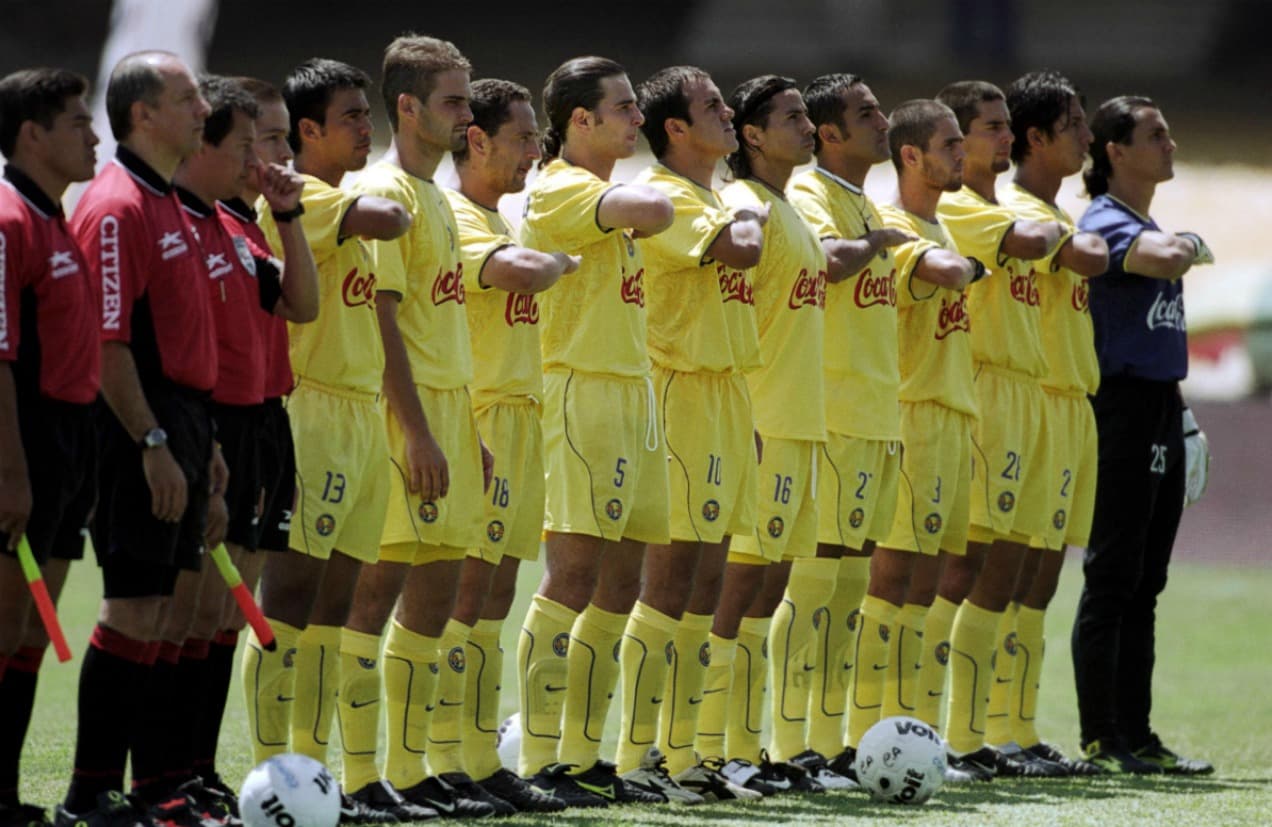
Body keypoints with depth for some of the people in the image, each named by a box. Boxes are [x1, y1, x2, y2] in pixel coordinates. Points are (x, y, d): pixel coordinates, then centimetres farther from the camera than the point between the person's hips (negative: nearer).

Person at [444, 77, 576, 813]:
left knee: (495, 599, 9)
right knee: (470, 597, -9)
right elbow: (523, 271, -29)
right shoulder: (456, 220, -13)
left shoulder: (497, 223, 19)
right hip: (481, 419, -10)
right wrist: (564, 260, -12)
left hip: (519, 417, 10)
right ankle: (458, 765, -9)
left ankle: (483, 762, 11)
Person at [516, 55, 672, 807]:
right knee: (573, 578, -12)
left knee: (620, 587, 10)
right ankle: (541, 762, -11)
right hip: (585, 393, -10)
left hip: (634, 394, 10)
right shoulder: (561, 190, -11)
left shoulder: (606, 192, 19)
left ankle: (583, 756, 15)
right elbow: (652, 210, -26)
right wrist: (655, 201, -8)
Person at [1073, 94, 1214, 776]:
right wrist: (1195, 246, -10)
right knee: (1112, 580, -6)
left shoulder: (1150, 224, 18)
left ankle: (1136, 736, 14)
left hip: (1160, 411, 9)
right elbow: (1167, 259, -33)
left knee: (1144, 585, 10)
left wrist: (1180, 410, 21)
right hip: (1122, 408, -9)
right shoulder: (1104, 224, -12)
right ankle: (1100, 740, -4)